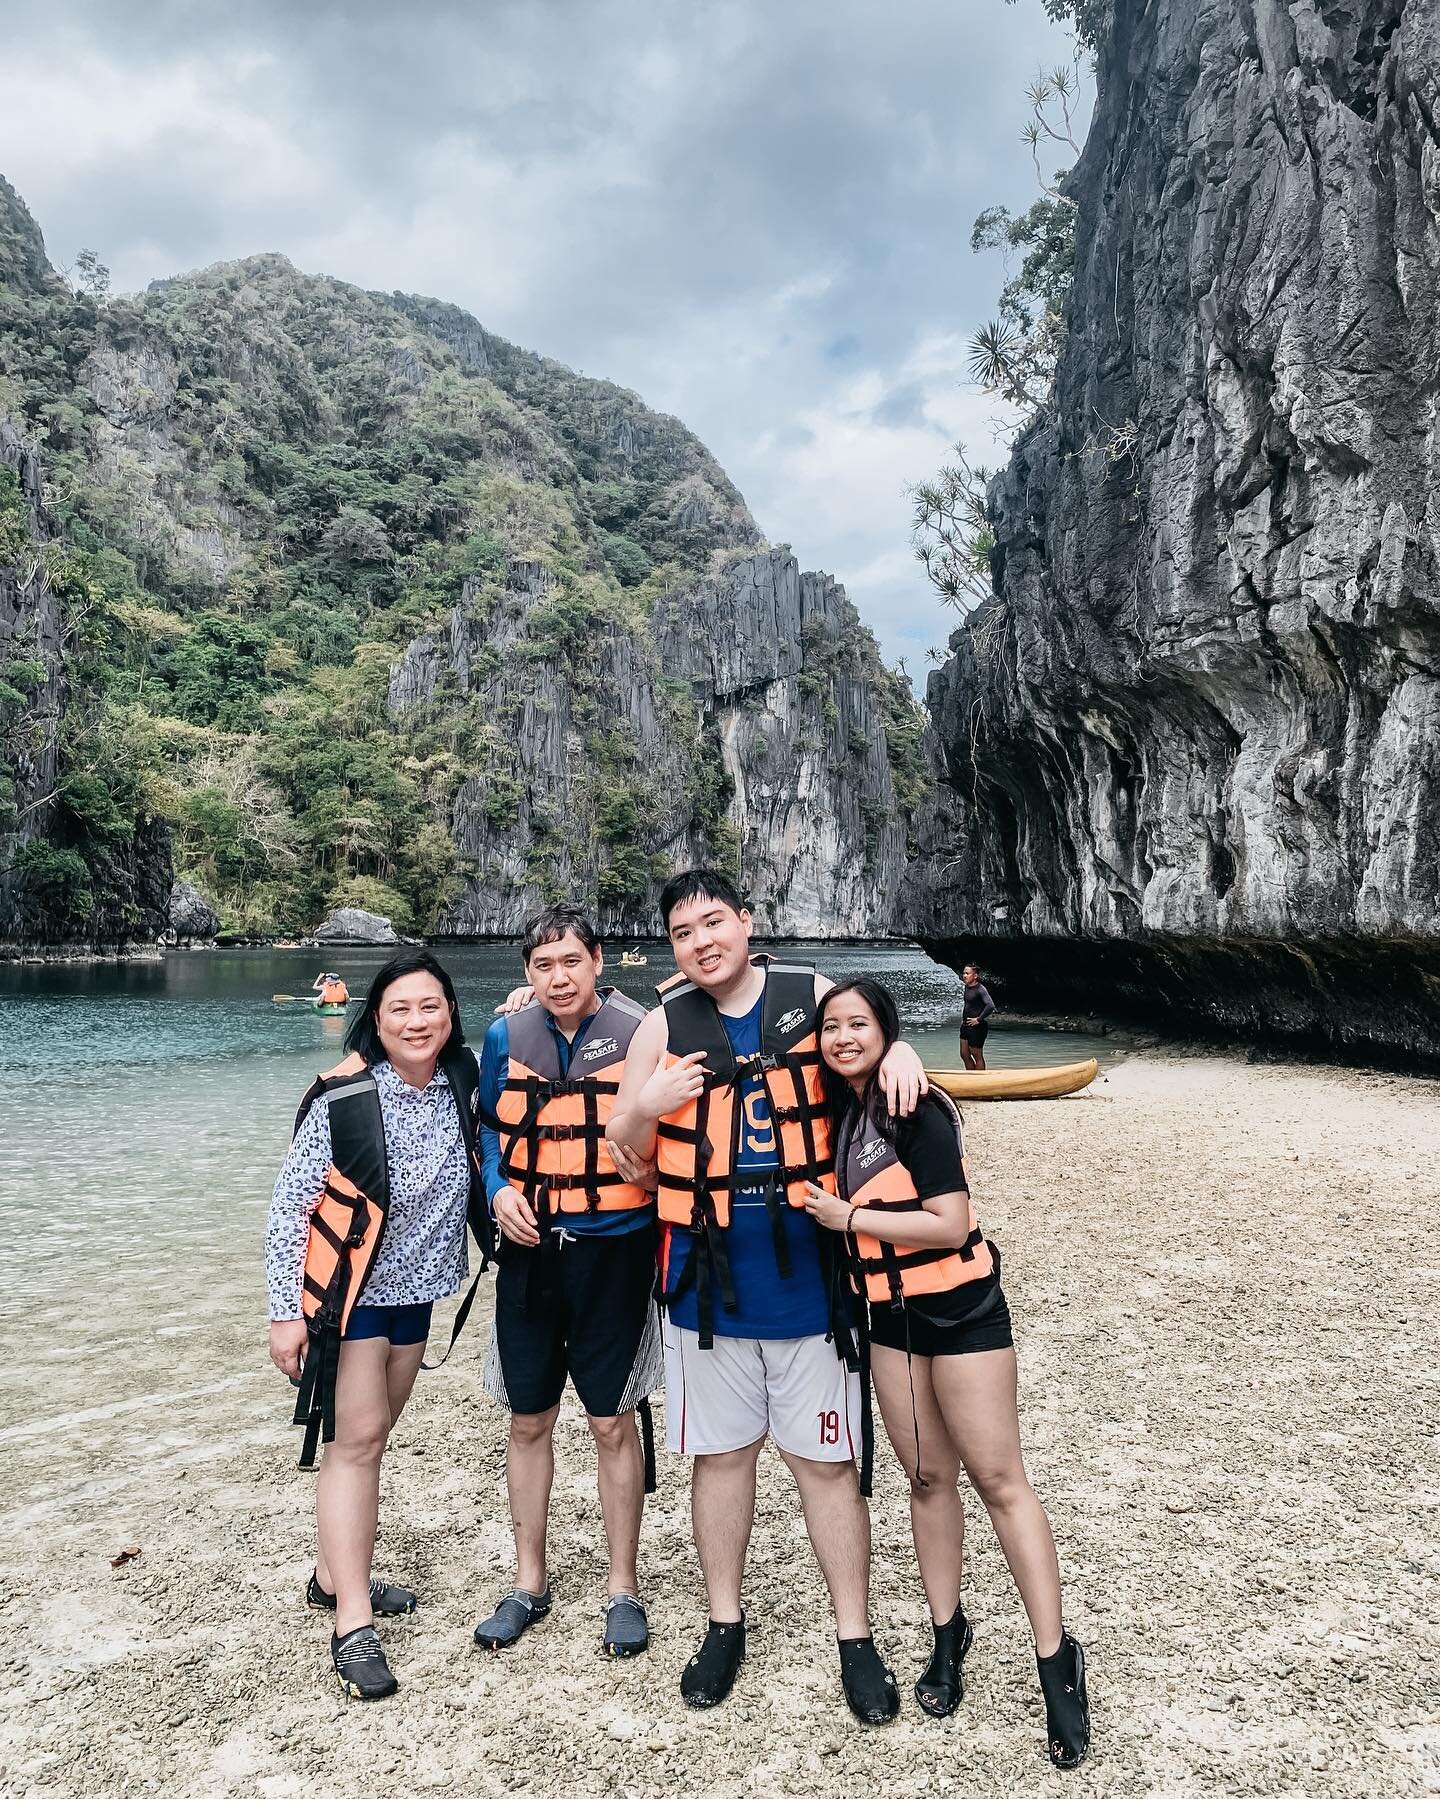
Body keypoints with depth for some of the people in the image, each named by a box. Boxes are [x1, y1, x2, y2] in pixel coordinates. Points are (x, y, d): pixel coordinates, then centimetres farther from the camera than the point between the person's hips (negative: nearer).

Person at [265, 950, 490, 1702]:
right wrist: (286, 1312, -14)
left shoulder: (462, 1083, -6)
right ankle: (353, 1624, 3)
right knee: (355, 1439, -5)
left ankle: (335, 1574, 32)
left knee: (371, 1434, 15)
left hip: (413, 1287, 5)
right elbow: (288, 1207, -14)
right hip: (345, 1288, -5)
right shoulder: (342, 1097, -20)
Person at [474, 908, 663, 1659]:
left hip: (613, 1250, -3)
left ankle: (623, 1589, 27)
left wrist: (651, 1167, -20)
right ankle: (529, 1581, 33)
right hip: (530, 1249, 3)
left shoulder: (640, 1036, -10)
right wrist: (499, 1191, -4)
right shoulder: (506, 1039, 0)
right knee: (528, 1420, 14)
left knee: (613, 1423, 7)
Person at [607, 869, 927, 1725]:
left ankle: (856, 1639, 25)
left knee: (827, 1461, 8)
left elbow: (875, 1044, 10)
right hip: (709, 1279, 2)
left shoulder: (814, 995, -4)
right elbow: (625, 1147, 7)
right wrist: (648, 1106, -16)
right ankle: (726, 1623, 34)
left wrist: (900, 1053, -14)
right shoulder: (666, 1026, 0)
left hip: (807, 1273, -1)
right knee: (721, 1454, 16)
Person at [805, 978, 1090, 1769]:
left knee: (998, 1479, -2)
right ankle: (948, 1632, 29)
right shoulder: (840, 1113, 4)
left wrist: (847, 1217, -19)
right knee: (927, 1478, 14)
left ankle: (1056, 1657, 10)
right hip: (890, 1316, 7)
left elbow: (950, 1223, -23)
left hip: (960, 1310, -6)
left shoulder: (917, 1111, -18)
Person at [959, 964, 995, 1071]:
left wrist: (979, 1019, -22)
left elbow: (990, 1006, -27)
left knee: (977, 1056, 2)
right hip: (966, 1026, 9)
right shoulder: (967, 987, 9)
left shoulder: (980, 989, -16)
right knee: (964, 1055, 13)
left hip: (977, 1027, -9)